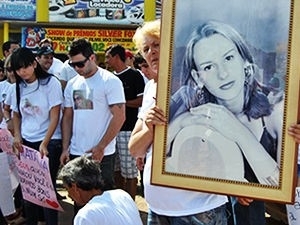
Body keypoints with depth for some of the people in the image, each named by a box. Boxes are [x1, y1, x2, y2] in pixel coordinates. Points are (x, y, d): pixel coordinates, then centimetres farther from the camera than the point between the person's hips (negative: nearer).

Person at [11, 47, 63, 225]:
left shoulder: (50, 82, -8)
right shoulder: (19, 87, 7)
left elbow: (55, 116, -10)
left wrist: (44, 143, -18)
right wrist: (17, 136, 2)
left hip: (50, 142, -4)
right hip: (26, 143, 5)